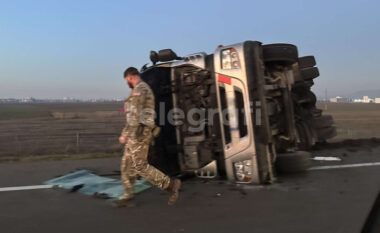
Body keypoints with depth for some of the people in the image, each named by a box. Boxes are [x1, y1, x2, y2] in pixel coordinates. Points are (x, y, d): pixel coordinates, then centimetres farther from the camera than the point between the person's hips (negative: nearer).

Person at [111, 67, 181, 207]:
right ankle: (127, 197, 14)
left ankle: (170, 184, -2)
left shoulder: (139, 89, -12)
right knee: (127, 165, 10)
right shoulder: (145, 89, 21)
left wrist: (125, 135, -18)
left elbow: (135, 115, -20)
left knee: (140, 166, -8)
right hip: (140, 133, 10)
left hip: (138, 133, -10)